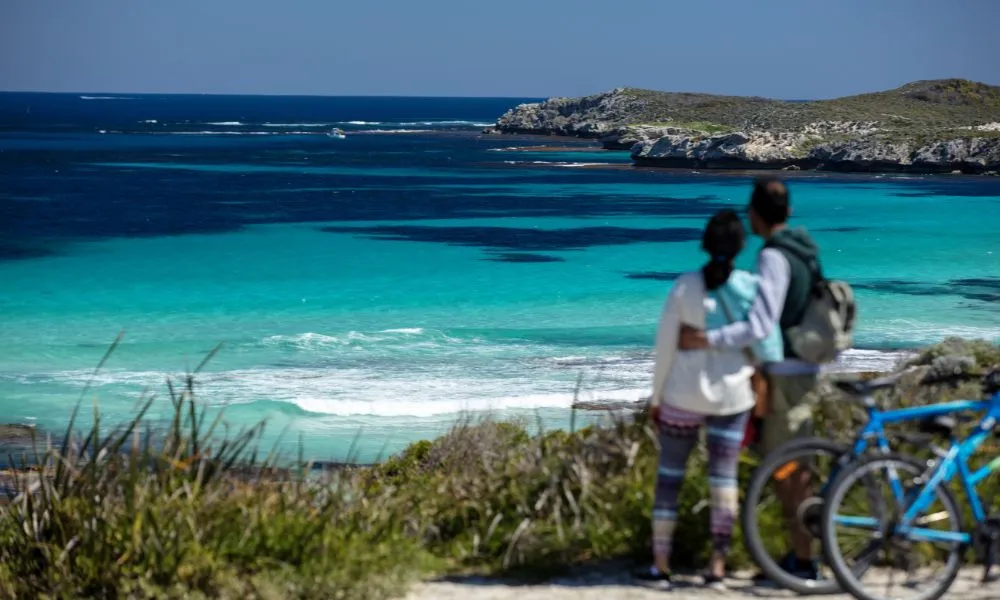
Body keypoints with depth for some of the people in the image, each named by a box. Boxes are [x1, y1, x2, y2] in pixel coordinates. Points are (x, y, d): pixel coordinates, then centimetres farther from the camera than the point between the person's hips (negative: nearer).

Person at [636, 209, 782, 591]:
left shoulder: (685, 286, -8)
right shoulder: (753, 286, -7)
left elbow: (665, 346, -4)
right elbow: (764, 341, -7)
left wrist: (656, 397, 6)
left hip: (684, 395, -1)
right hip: (732, 395, 1)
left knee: (669, 476, 9)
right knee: (724, 479, 8)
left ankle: (660, 566, 10)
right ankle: (717, 567, 9)